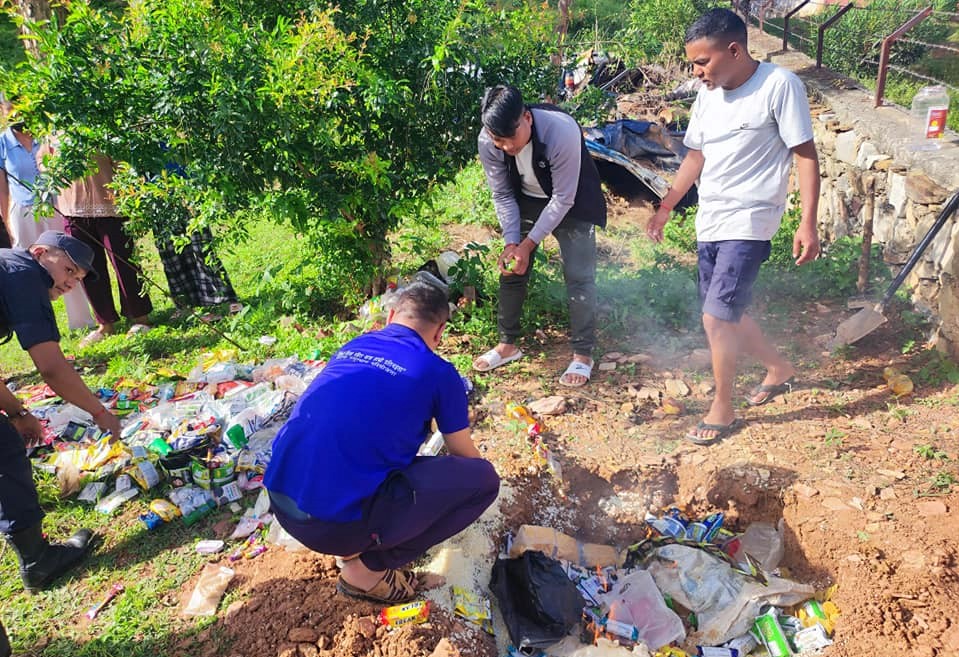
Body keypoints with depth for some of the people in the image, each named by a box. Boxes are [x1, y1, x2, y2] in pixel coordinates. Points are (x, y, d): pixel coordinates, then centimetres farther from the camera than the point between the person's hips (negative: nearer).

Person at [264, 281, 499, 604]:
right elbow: (464, 456, 14)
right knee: (483, 478, 2)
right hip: (337, 521, -7)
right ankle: (367, 569, 7)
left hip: (281, 501, 7)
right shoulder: (439, 374, -2)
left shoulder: (351, 347, 15)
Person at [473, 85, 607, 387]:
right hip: (526, 200, 4)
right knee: (511, 268, 5)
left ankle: (583, 354, 3)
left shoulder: (562, 131, -36)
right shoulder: (487, 142, -24)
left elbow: (563, 199, -28)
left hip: (571, 202, -4)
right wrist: (511, 242, -21)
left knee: (579, 276, -10)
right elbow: (503, 195, -11)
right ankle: (508, 344, 21)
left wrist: (529, 243, -27)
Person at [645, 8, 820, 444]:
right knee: (727, 314, 15)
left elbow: (805, 154, -10)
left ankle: (722, 409, 8)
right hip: (709, 223, 7)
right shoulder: (708, 96, 8)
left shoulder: (779, 85, -11)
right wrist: (665, 207, 20)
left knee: (716, 316, -12)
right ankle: (779, 369, 40)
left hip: (749, 223, -7)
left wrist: (808, 222, -16)